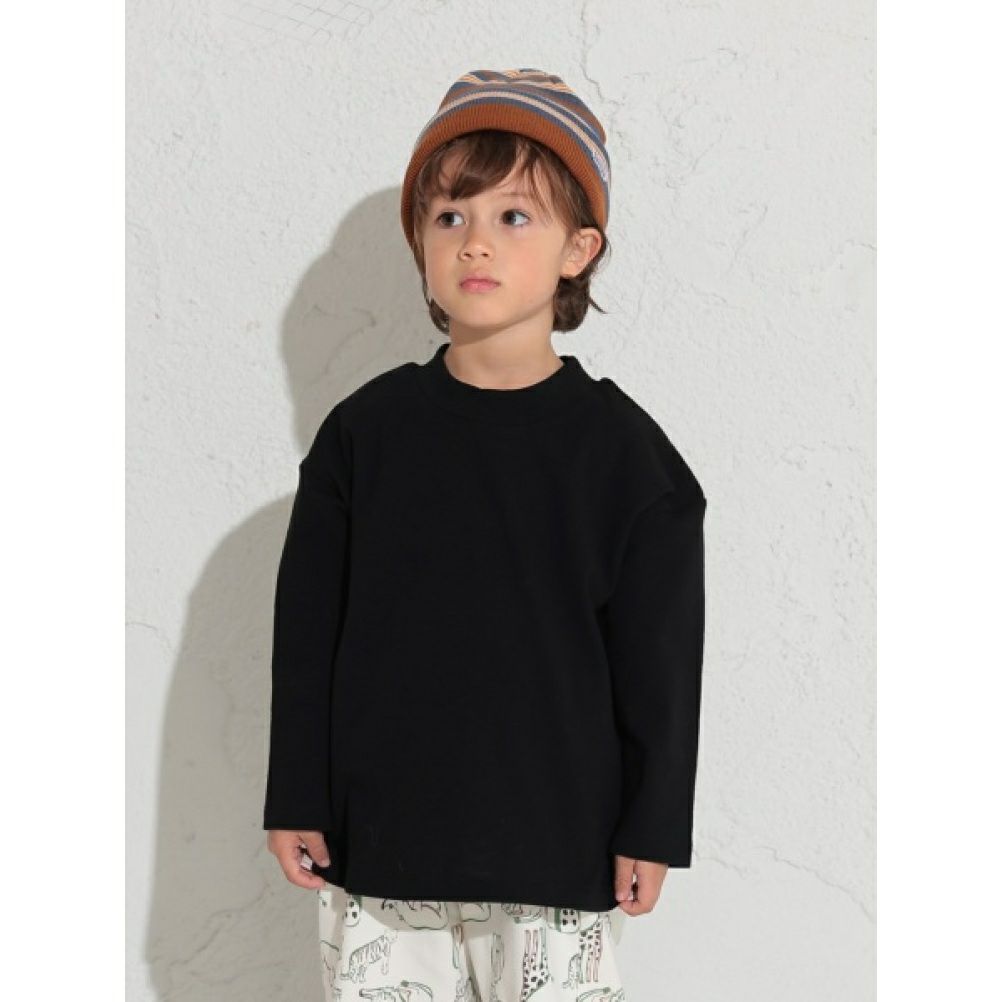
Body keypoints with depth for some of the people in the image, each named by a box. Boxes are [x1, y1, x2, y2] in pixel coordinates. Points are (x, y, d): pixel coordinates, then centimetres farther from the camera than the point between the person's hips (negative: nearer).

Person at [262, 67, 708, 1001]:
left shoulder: (620, 446, -4)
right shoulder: (365, 429, 0)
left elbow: (660, 658, 0)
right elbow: (307, 630, 5)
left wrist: (652, 827, 0)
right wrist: (296, 801, 4)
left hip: (557, 845, -1)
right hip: (377, 837, 2)